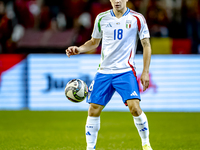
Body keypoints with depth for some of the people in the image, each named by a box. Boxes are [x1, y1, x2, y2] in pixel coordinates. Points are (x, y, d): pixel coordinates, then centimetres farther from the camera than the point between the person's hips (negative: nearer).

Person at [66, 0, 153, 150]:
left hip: (126, 71, -3)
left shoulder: (137, 18, -2)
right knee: (93, 109, -1)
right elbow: (94, 42, 21)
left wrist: (145, 72, -3)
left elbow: (146, 45, 2)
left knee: (135, 107, -18)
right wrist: (78, 49, 2)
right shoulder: (102, 18, 7)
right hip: (104, 71, 3)